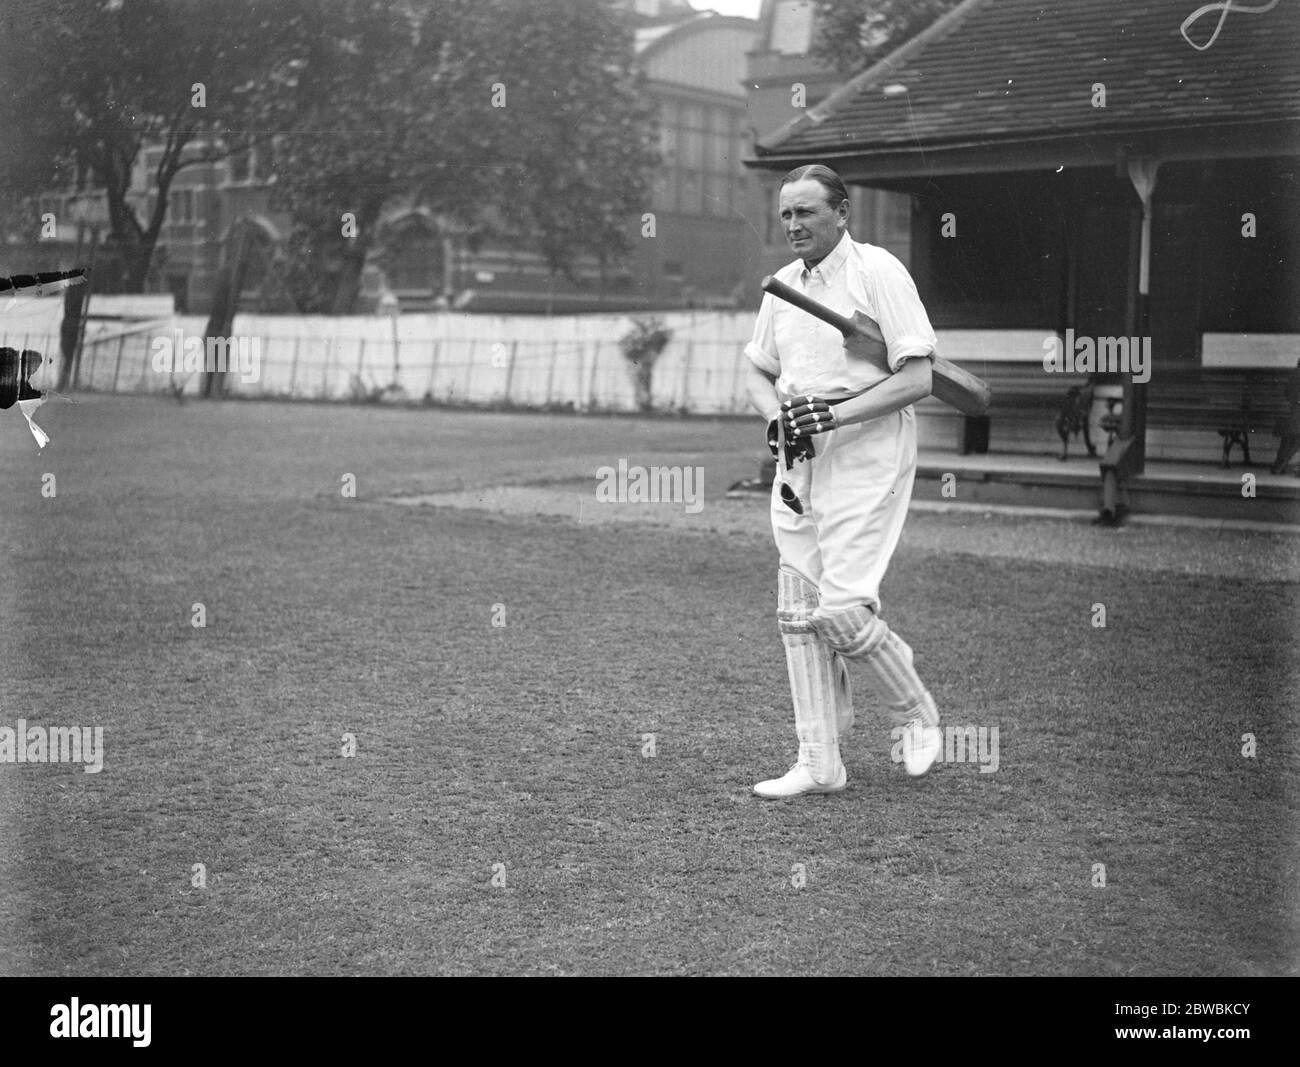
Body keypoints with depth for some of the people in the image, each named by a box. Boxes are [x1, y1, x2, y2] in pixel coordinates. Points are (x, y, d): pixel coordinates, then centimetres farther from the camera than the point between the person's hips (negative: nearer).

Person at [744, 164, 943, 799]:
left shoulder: (878, 271, -8)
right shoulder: (782, 284, 13)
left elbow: (917, 378, -13)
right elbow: (757, 372, 22)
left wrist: (835, 415, -20)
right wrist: (776, 419, 1)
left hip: (866, 455, -7)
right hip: (797, 461, 7)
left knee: (840, 610, -13)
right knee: (798, 614, 4)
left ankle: (917, 716, 13)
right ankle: (819, 764, 12)